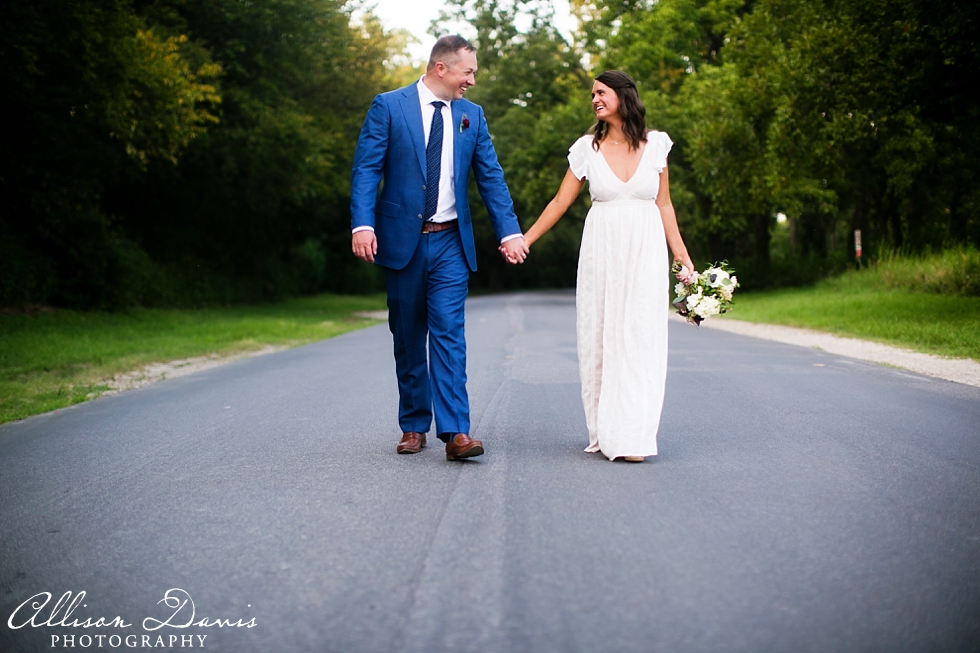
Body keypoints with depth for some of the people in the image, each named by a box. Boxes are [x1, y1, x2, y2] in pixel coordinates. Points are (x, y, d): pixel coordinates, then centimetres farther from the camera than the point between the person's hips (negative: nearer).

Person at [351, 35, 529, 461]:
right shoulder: (388, 106, -1)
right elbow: (366, 169, -6)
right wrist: (362, 224, -19)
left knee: (449, 334, -8)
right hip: (401, 239, -1)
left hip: (450, 242, 2)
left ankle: (455, 432, -12)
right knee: (408, 338, 7)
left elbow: (490, 177, 8)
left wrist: (509, 231, -3)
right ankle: (414, 426, 19)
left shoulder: (471, 115, 10)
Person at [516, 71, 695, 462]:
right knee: (599, 337, 0)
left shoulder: (655, 144, 4)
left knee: (640, 336, -6)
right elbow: (560, 202, 8)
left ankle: (632, 436, -7)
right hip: (602, 250, 1)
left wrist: (683, 258, 7)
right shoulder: (588, 148, 4)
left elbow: (664, 205, 9)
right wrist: (523, 240, 5)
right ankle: (605, 432, 8)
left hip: (645, 251, 0)